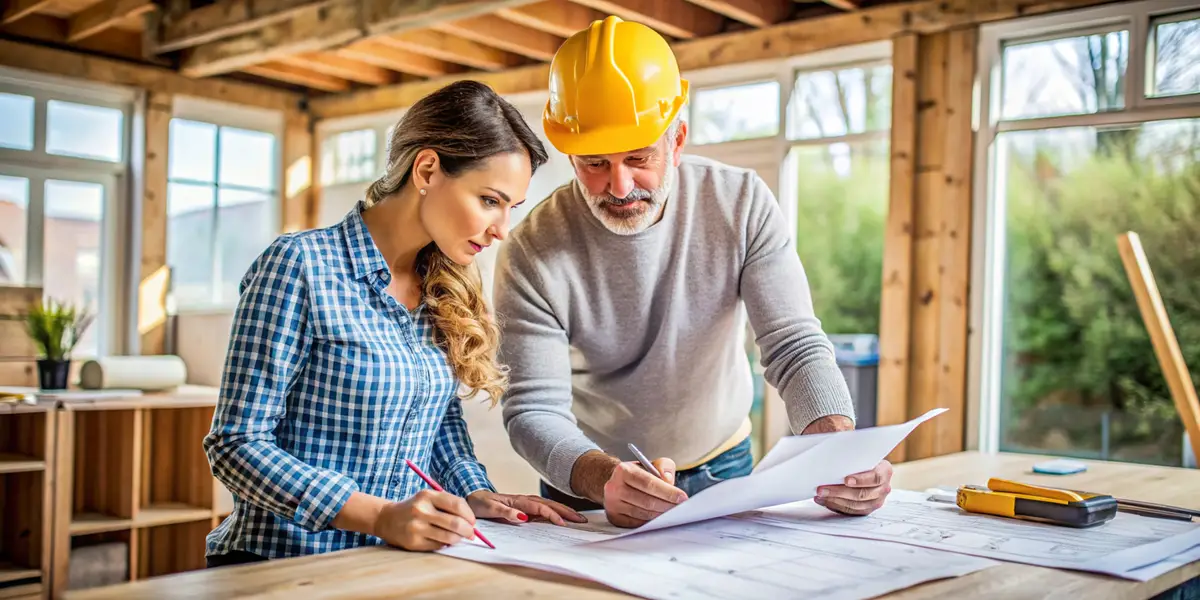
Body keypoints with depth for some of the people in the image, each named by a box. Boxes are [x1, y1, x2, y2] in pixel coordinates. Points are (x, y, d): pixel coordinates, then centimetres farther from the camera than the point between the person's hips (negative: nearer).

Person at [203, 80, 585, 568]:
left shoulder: (444, 287, 8)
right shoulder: (300, 266, -12)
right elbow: (237, 443, -13)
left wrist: (473, 492, -1)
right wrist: (381, 517, -23)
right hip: (279, 564, -6)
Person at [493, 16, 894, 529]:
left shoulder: (744, 204, -13)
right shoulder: (532, 254, -19)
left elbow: (796, 347, -15)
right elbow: (534, 410, -20)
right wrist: (604, 480, -40)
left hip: (723, 467, 2)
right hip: (591, 483, -1)